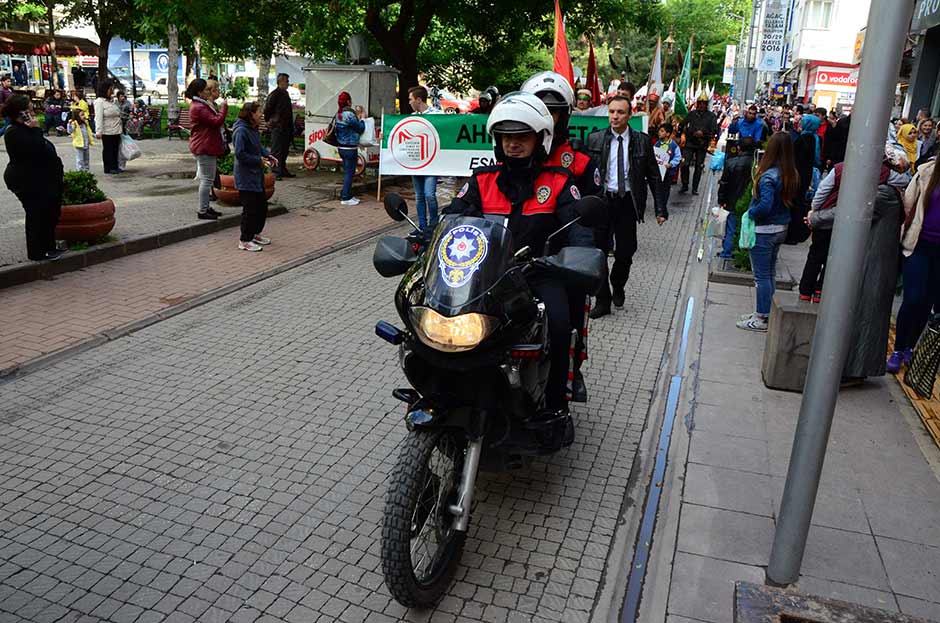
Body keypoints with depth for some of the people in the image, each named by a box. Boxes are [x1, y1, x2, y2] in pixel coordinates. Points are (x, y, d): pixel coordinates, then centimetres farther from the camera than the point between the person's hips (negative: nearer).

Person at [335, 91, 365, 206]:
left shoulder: (338, 114, 8)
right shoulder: (349, 114, -18)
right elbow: (361, 129, -10)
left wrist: (357, 117, 14)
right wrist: (362, 118, 5)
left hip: (342, 148, 9)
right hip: (350, 148, -9)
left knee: (347, 172, 17)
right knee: (349, 172, -2)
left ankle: (346, 195, 22)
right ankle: (346, 198, 1)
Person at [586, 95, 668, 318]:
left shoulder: (642, 141, 1)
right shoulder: (595, 139, 1)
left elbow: (654, 177, 4)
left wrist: (660, 209, 0)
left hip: (628, 203, 0)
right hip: (601, 200, 0)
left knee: (625, 252, 3)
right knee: (598, 251, 2)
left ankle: (618, 287, 33)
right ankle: (603, 300, 15)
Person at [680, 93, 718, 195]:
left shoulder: (711, 116, 2)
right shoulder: (691, 114, 6)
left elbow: (715, 130, -3)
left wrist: (703, 133, -16)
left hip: (702, 145, 0)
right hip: (690, 143, 0)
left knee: (699, 167, 5)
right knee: (685, 164, -9)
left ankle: (695, 188, 14)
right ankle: (685, 185, 6)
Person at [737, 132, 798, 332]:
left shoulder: (769, 175, -23)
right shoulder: (792, 175, 2)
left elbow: (765, 205, -30)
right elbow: (793, 200, 10)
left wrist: (750, 213, -14)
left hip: (764, 230, -8)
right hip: (781, 229, 8)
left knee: (762, 276, 1)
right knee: (770, 273, 18)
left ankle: (761, 319, 9)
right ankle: (764, 313, 28)